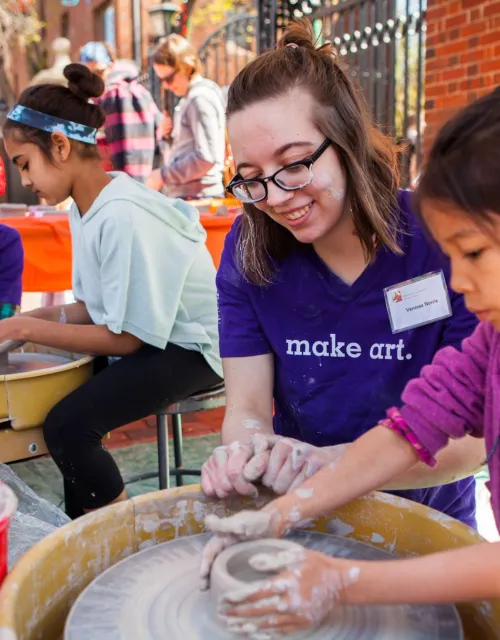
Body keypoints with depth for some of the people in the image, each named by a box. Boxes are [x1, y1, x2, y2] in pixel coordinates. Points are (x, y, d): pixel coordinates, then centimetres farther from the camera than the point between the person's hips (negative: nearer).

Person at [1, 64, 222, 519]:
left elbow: (126, 337, -22)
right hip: (142, 340, 10)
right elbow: (94, 309, 8)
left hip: (189, 350, -10)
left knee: (67, 425, -22)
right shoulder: (85, 208, 3)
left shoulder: (122, 216, -25)